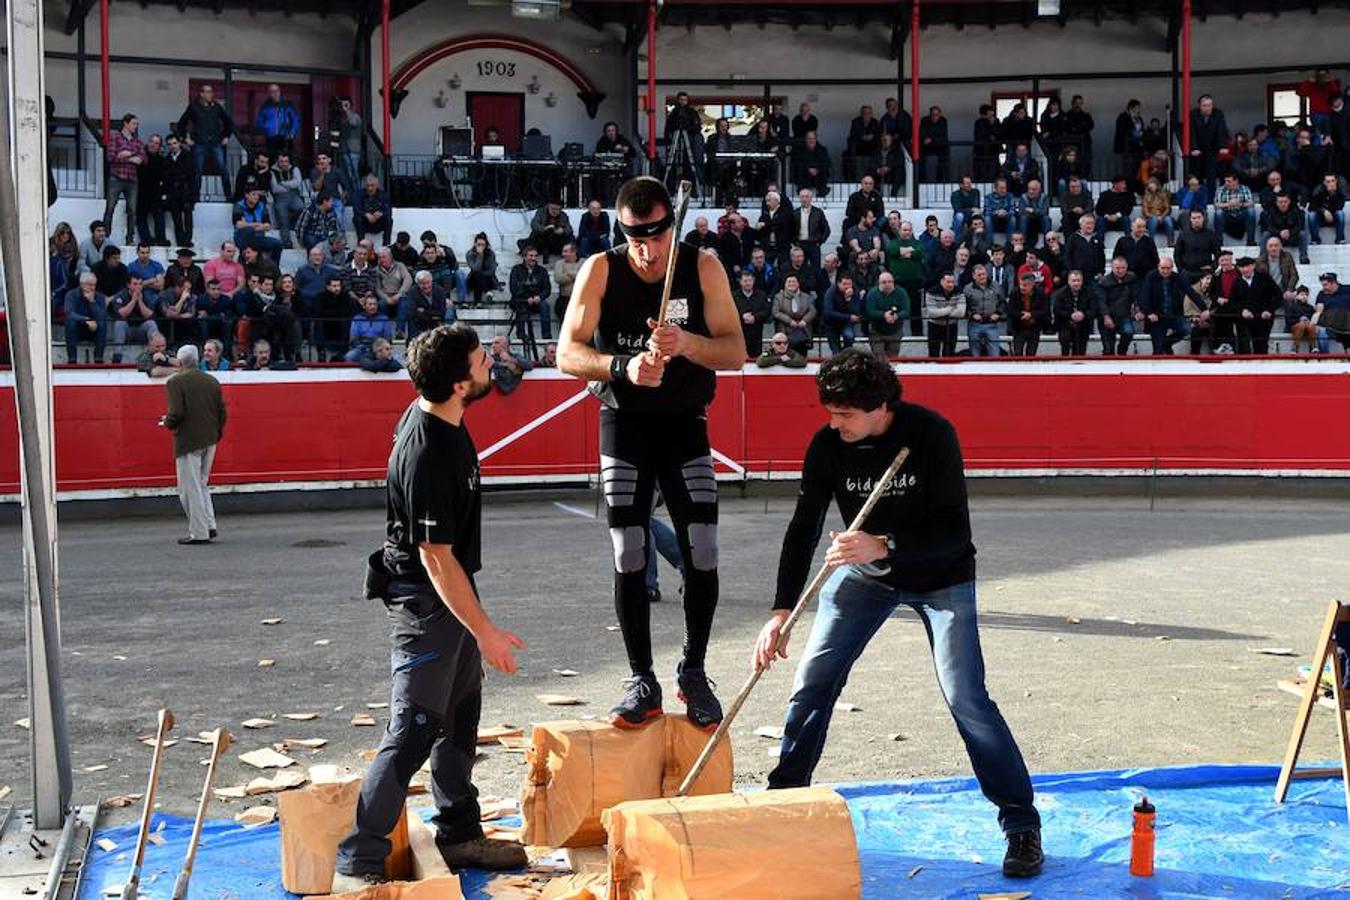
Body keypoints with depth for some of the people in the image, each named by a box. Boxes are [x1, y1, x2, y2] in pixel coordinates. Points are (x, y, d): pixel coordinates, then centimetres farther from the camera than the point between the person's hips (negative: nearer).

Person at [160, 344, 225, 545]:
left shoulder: (176, 382, -11)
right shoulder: (212, 381, 8)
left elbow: (176, 413, -19)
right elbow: (222, 412, 8)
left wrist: (167, 423, 2)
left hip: (188, 441, -6)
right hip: (210, 440, 7)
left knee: (190, 489, 2)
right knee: (201, 485, 20)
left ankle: (199, 533, 3)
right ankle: (209, 526, 14)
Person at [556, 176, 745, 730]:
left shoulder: (703, 268, -11)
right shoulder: (601, 269, -12)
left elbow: (735, 353, -13)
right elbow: (567, 354, -15)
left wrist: (686, 343, -32)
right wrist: (622, 366, -34)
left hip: (686, 425, 1)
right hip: (624, 426, 0)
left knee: (702, 554, -5)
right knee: (628, 558, -4)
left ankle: (693, 673, 14)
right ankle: (642, 682, 8)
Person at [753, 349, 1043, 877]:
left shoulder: (931, 435, -26)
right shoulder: (828, 445, -16)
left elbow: (954, 532, -27)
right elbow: (803, 529, -10)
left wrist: (883, 546, -41)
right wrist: (781, 611, -18)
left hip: (940, 576, -4)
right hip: (865, 573, 4)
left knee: (965, 698, -12)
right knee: (812, 680, -2)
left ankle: (1022, 824, 1)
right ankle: (783, 798, 16)